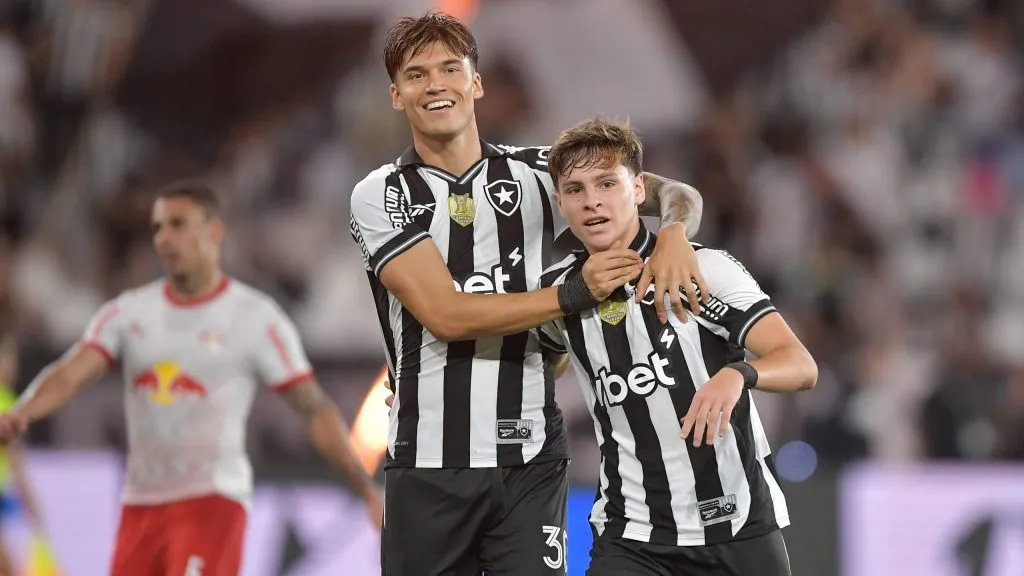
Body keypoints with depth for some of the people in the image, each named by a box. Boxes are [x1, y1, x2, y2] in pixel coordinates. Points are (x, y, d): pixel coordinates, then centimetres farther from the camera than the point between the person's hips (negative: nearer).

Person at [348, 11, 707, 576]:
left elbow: (674, 193, 10)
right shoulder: (379, 195, 1)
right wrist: (576, 293, -15)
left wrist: (674, 232, -14)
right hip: (428, 465, -1)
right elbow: (445, 314, -11)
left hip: (530, 461, 1)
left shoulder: (536, 172, 8)